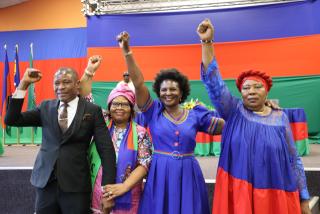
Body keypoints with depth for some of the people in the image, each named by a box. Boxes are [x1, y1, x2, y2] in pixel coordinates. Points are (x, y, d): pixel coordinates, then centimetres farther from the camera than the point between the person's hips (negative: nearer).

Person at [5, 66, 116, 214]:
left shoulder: (92, 110, -3)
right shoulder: (46, 107, 7)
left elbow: (107, 150, -6)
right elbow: (12, 120, 1)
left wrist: (108, 190, -13)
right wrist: (23, 84, -6)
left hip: (76, 185, -3)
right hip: (45, 182, 3)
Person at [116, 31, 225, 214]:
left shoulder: (195, 115, 4)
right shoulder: (154, 111, 2)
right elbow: (138, 83, -8)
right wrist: (127, 51, -14)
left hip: (187, 174, 1)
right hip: (160, 174, -1)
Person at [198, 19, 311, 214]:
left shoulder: (280, 117, 2)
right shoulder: (234, 110, 0)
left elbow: (294, 160, 5)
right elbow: (214, 82, -12)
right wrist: (207, 42, -22)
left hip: (276, 195, 1)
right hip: (237, 193, 0)